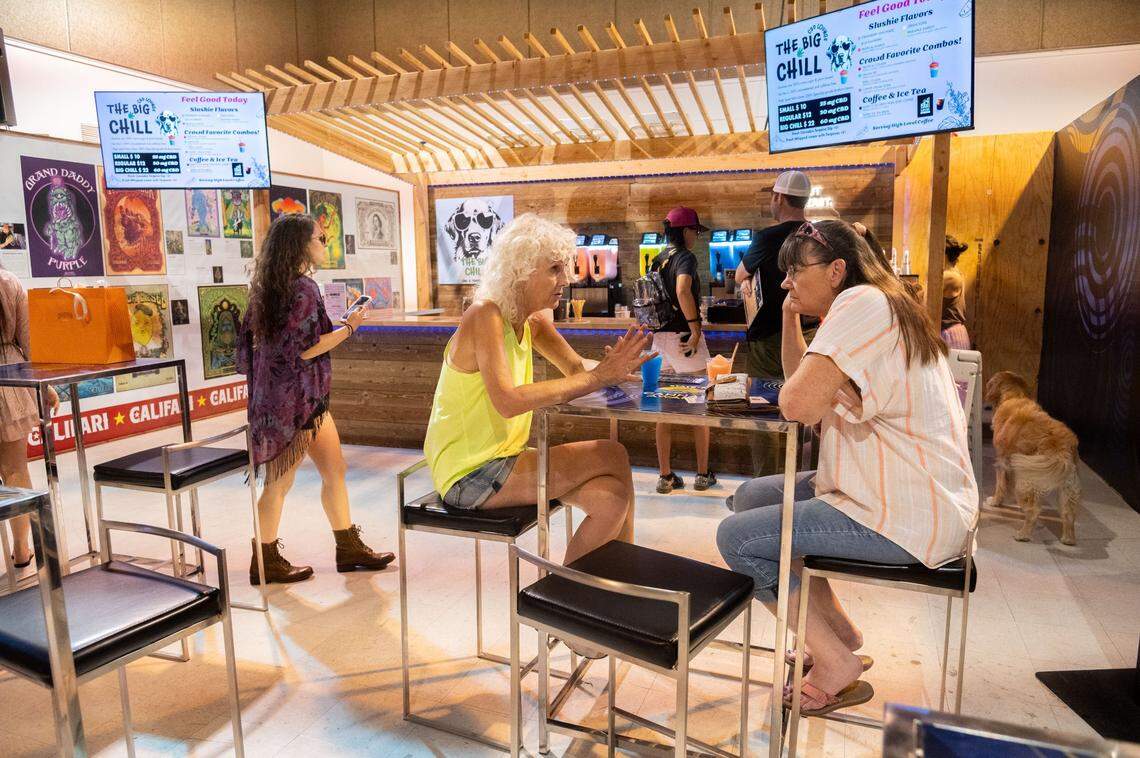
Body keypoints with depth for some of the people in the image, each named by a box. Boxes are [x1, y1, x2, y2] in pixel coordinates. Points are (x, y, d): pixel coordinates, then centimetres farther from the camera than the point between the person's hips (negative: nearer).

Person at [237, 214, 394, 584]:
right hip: (294, 398, -10)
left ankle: (349, 548, 22)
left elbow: (250, 337, 14)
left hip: (308, 397, 10)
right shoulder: (303, 288, -17)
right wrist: (347, 328, -11)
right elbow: (304, 349, -21)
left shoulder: (269, 287, 11)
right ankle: (265, 563, 17)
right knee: (281, 480, 3)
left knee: (335, 470, 13)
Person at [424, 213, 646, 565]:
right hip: (469, 476, -7)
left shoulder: (533, 320, 6)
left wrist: (612, 368, -15)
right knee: (612, 456, -12)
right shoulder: (485, 316, -19)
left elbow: (576, 368, 7)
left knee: (612, 498, -10)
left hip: (502, 458, 7)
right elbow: (508, 401, -31)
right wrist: (595, 378, -28)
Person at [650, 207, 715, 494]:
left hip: (660, 336, 7)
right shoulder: (686, 257, -10)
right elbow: (683, 291, -27)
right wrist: (695, 328, -22)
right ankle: (703, 474, 13)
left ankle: (665, 476, 13)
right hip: (683, 335, -7)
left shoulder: (658, 260, 13)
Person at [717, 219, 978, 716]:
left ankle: (837, 666, 5)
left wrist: (796, 389, -5)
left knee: (736, 537, -9)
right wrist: (791, 317, 8)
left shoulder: (860, 303, -17)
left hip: (905, 517, -11)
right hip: (895, 494, 11)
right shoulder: (872, 308, 15)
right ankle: (838, 631, 23)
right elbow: (799, 377, 19)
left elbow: (797, 402, -27)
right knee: (751, 497, 17)